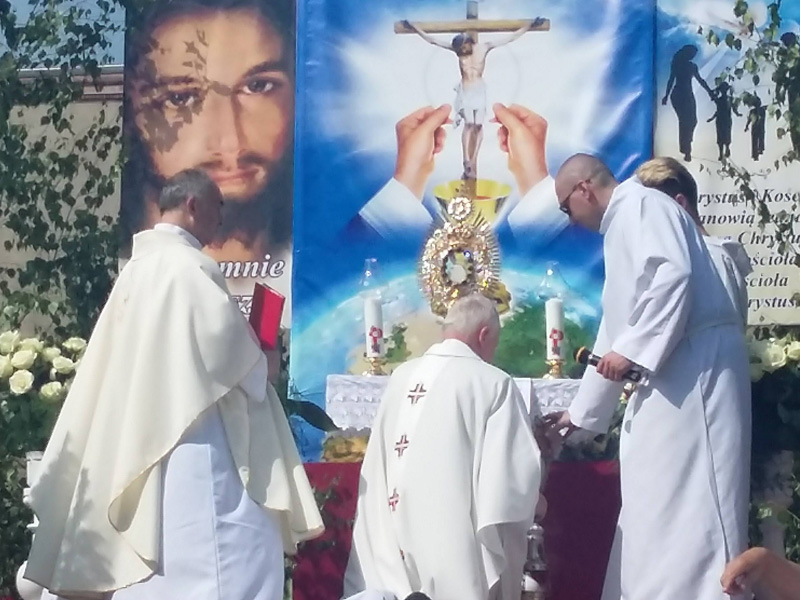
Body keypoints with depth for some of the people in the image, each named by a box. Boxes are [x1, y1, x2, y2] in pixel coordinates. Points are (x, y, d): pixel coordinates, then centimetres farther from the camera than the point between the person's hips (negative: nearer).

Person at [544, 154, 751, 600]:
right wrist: (581, 412, 33)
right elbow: (615, 333, 31)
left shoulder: (642, 205, -1)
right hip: (667, 375, 10)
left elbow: (675, 275, -20)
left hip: (694, 366, -10)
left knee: (687, 509, -11)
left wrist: (631, 350, -19)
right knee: (657, 514, 8)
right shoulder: (621, 228, 28)